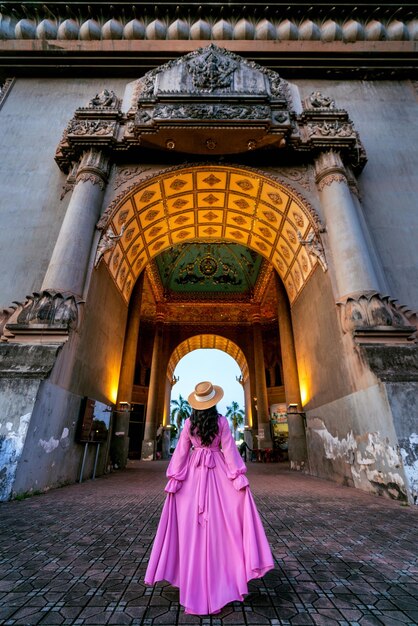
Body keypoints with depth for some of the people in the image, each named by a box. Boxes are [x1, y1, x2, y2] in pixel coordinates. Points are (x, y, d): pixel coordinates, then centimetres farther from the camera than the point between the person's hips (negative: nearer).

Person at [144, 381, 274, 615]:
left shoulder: (189, 423, -6)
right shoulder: (222, 421, -10)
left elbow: (181, 451, -3)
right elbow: (229, 449, -10)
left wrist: (174, 478, 3)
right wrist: (239, 476, -5)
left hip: (193, 473, 2)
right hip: (217, 473, -1)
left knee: (192, 526, 12)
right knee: (218, 524, 10)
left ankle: (196, 589, 27)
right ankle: (217, 586, 21)